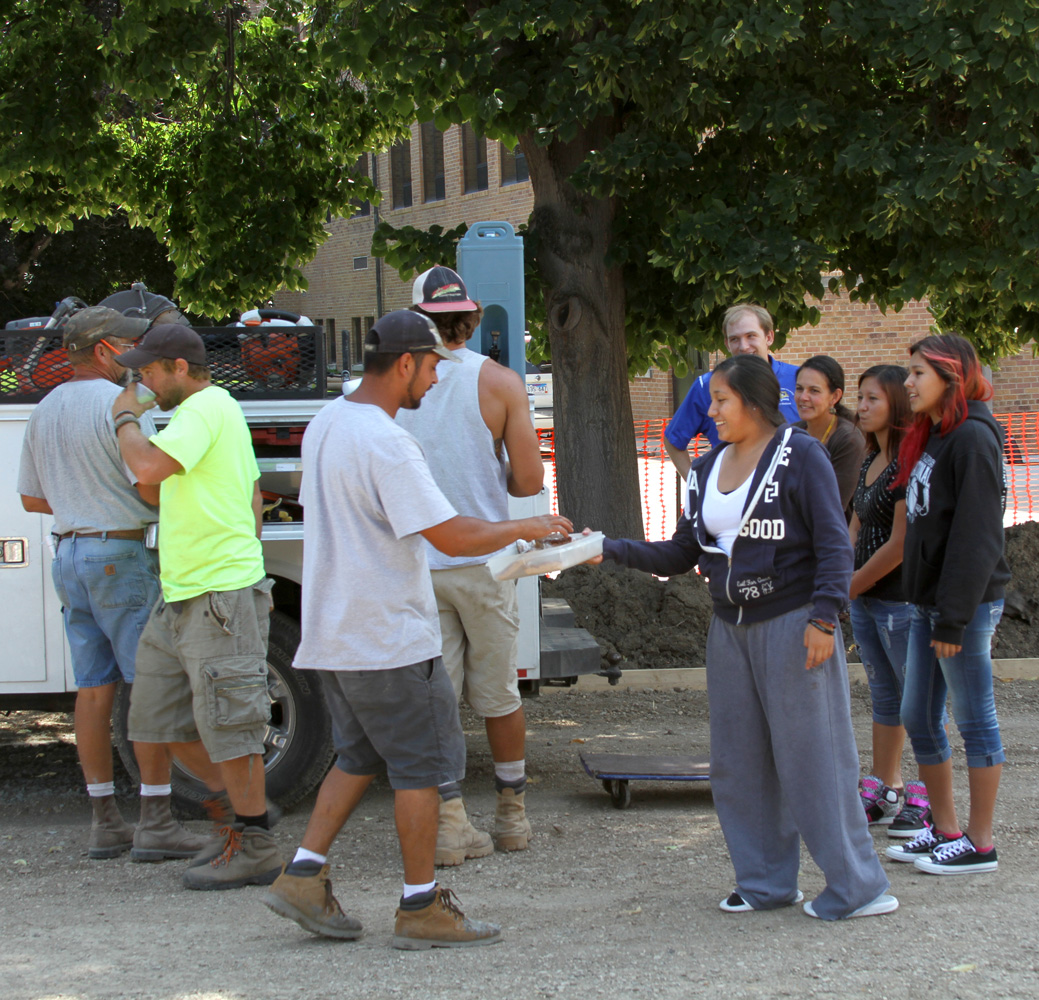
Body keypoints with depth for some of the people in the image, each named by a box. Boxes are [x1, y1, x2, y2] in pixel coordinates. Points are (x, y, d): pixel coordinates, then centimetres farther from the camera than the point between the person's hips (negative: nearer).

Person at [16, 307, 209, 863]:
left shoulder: (45, 411, 12)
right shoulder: (120, 405, -14)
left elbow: (32, 498, 17)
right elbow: (153, 489, -18)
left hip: (68, 555, 8)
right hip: (121, 555, -8)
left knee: (94, 689, 9)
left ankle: (104, 822, 12)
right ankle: (156, 823, -6)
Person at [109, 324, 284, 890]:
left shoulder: (206, 409, -14)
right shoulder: (218, 410, 18)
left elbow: (149, 468, -28)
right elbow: (253, 496, 25)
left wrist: (126, 419, -10)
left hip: (220, 596, -10)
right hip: (181, 596, 10)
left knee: (228, 725, -4)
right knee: (158, 718, 13)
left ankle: (255, 849, 5)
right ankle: (241, 813, 22)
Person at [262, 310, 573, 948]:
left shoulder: (324, 425, 9)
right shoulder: (386, 442, -21)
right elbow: (455, 538, -23)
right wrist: (525, 528, -7)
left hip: (334, 633, 9)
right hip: (390, 638, -9)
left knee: (361, 757, 20)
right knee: (422, 765, 1)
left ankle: (304, 876, 14)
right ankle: (421, 908, 7)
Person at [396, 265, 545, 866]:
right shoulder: (500, 383, -6)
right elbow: (529, 480, -8)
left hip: (414, 563, 1)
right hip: (482, 561, 0)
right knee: (499, 693, 13)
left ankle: (450, 823, -1)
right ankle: (513, 816, 23)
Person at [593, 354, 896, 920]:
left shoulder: (800, 456, -8)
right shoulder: (707, 469, 12)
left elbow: (833, 544, -11)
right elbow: (680, 556, 12)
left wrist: (823, 617, -18)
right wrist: (611, 550, 1)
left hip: (791, 627, -7)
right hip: (731, 629, 7)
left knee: (812, 754, -6)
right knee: (738, 762, 8)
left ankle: (856, 887, 1)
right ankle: (768, 883, 18)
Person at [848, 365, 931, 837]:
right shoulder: (871, 463, 14)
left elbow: (900, 543, -18)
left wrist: (850, 586, -9)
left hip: (902, 598, -10)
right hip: (866, 599, 10)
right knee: (884, 697, 15)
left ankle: (928, 801, 2)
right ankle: (884, 793, 23)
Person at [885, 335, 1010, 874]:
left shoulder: (972, 439, -15)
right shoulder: (929, 437, 14)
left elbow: (976, 536, -19)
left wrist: (954, 618, -21)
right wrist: (929, 607, 13)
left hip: (967, 603, -9)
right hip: (928, 601, 9)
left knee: (975, 719, 0)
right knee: (918, 719, 13)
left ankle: (979, 844, 8)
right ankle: (945, 829, 24)